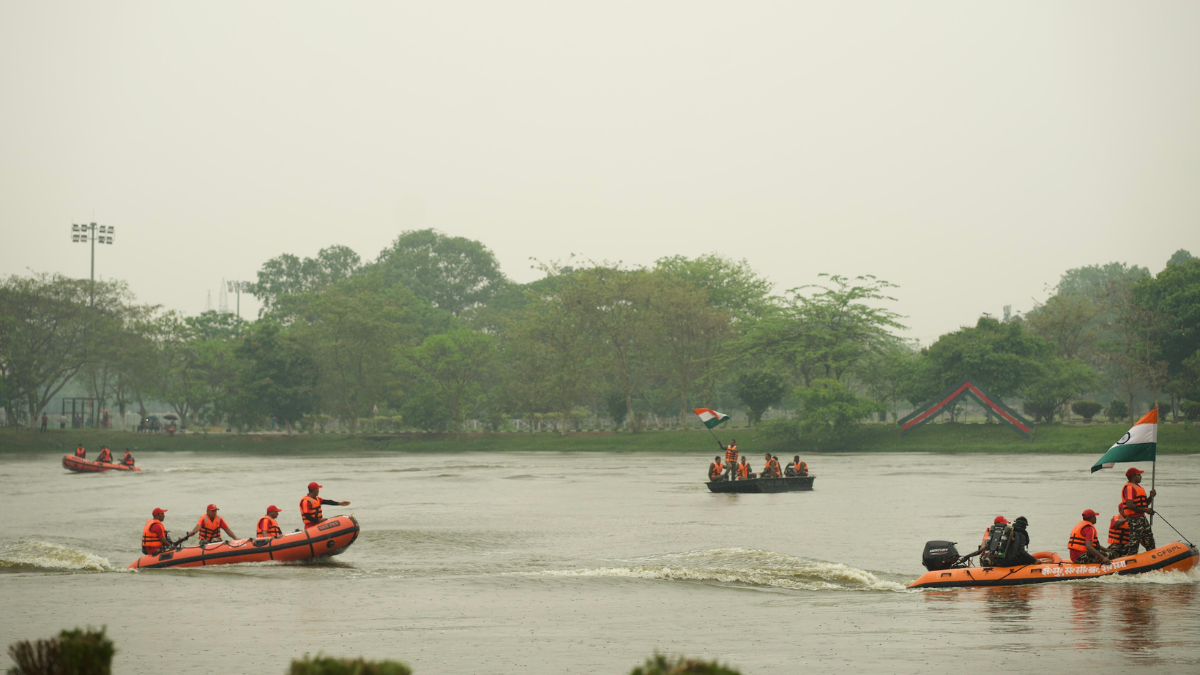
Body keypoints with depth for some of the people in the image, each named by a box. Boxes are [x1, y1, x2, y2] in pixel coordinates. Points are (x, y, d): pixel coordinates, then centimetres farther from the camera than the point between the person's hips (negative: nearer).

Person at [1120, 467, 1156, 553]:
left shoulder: (1139, 487, 20)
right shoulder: (1129, 487, -11)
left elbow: (1145, 503, 26)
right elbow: (1129, 505, -21)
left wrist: (1151, 496, 7)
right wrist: (1145, 510, -19)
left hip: (1142, 518, 10)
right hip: (1134, 519, -10)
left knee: (1150, 542, 11)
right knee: (1134, 543, -10)